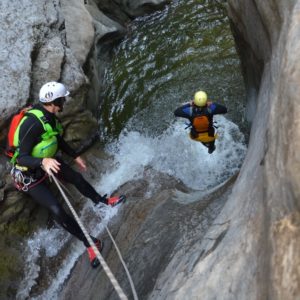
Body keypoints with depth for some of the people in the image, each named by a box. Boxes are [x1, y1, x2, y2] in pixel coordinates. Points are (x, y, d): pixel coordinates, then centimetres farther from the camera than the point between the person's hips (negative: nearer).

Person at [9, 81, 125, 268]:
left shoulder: (50, 117, -8)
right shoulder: (33, 123, -35)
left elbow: (59, 141, 10)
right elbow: (21, 158, -35)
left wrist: (75, 156, 17)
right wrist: (43, 162, -52)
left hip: (47, 161, 8)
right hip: (29, 175, -8)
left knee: (77, 178, 17)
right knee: (57, 210, -13)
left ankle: (101, 201, 45)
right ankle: (89, 242, 2)